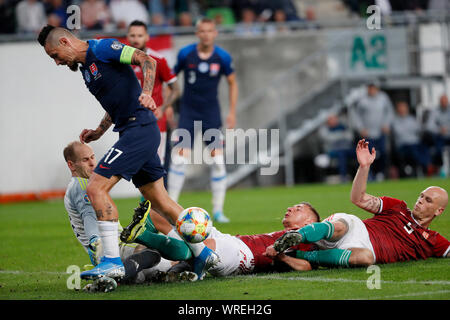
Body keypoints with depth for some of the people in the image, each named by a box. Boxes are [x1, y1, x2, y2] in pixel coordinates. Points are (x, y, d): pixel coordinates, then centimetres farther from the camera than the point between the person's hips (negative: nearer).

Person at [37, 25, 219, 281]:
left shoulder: (101, 48, -8)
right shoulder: (86, 67, 20)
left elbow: (148, 61, -17)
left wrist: (146, 92, -31)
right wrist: (99, 132, 20)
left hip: (139, 129, -10)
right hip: (139, 133, 10)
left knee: (97, 188, -14)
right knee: (158, 199, 13)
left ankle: (113, 261, -14)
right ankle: (203, 252, 19)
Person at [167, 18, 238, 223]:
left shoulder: (222, 57, -5)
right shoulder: (185, 54, -7)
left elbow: (232, 83, 8)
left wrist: (232, 112, 2)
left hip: (211, 112, 1)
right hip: (188, 112, -1)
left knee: (218, 160, -5)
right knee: (179, 158, -11)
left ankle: (218, 210, 4)